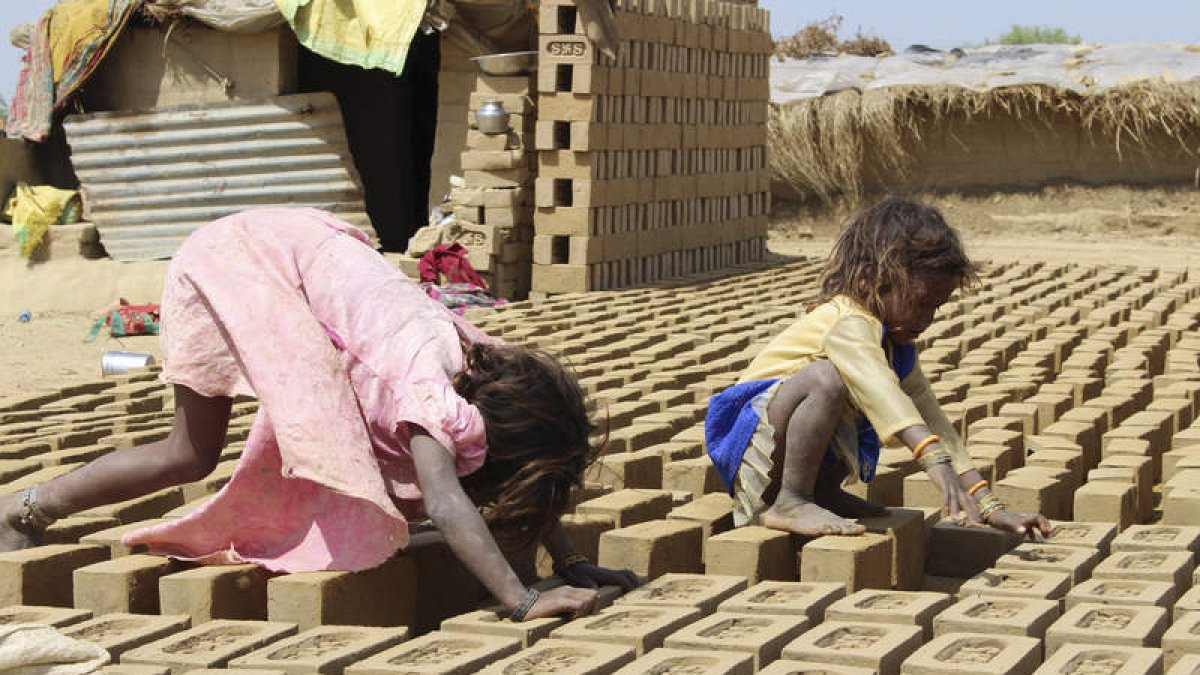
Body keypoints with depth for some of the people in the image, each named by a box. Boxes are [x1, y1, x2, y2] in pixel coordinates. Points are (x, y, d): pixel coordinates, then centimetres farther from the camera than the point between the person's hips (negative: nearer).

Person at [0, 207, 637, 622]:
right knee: (192, 453, -9)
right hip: (234, 257, -8)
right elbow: (445, 502, -43)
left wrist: (572, 565, -10)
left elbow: (534, 475, -2)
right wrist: (524, 601, -47)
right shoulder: (434, 387, -32)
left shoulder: (490, 366, -10)